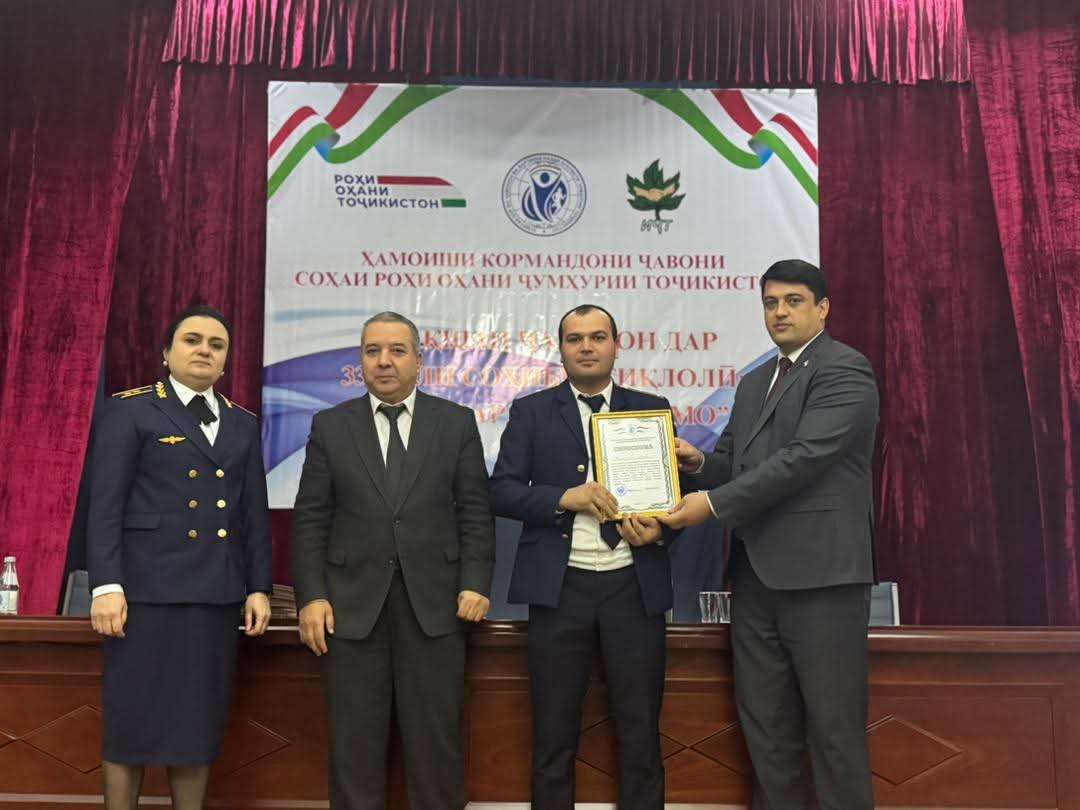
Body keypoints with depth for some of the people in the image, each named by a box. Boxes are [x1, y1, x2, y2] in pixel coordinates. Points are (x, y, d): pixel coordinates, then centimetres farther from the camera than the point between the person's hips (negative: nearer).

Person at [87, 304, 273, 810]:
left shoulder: (243, 424, 15)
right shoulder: (130, 411, 2)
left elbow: (254, 512, 13)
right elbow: (105, 504, -4)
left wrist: (258, 587, 7)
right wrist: (106, 586, -12)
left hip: (219, 595, 4)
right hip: (148, 590, -4)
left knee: (199, 721, 9)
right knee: (132, 721, 4)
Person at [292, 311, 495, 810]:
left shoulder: (457, 422, 7)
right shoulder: (330, 426, 8)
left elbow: (475, 511, 4)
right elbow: (310, 519, 4)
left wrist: (476, 583, -6)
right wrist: (310, 595, -5)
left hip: (434, 600, 0)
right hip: (353, 601, 1)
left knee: (436, 736, 6)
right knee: (354, 739, 7)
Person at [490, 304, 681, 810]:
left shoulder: (651, 408, 10)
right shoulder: (531, 411, 6)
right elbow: (501, 491, -1)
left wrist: (658, 528, -11)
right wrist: (564, 497, -16)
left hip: (634, 587, 1)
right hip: (560, 588, -1)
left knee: (640, 733, 9)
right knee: (553, 736, 9)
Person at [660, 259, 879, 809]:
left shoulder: (845, 371, -6)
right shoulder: (754, 383, 20)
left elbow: (805, 457, -18)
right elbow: (734, 460, 21)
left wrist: (714, 504, -18)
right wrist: (700, 462, -2)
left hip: (821, 570, -7)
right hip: (756, 572, 8)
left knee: (833, 724, 2)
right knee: (763, 722, 12)